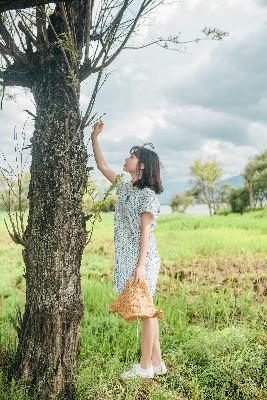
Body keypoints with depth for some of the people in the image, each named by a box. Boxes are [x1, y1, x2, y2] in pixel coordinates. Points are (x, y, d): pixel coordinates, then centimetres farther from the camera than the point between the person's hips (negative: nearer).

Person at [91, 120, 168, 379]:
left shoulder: (148, 194, -10)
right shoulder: (126, 187, 14)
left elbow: (145, 231, -15)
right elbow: (102, 167, 22)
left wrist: (141, 266, -19)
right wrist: (94, 139, 17)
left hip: (143, 259, -8)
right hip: (128, 257, 8)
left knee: (145, 310, 0)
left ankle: (145, 367, 10)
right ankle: (157, 363, 21)